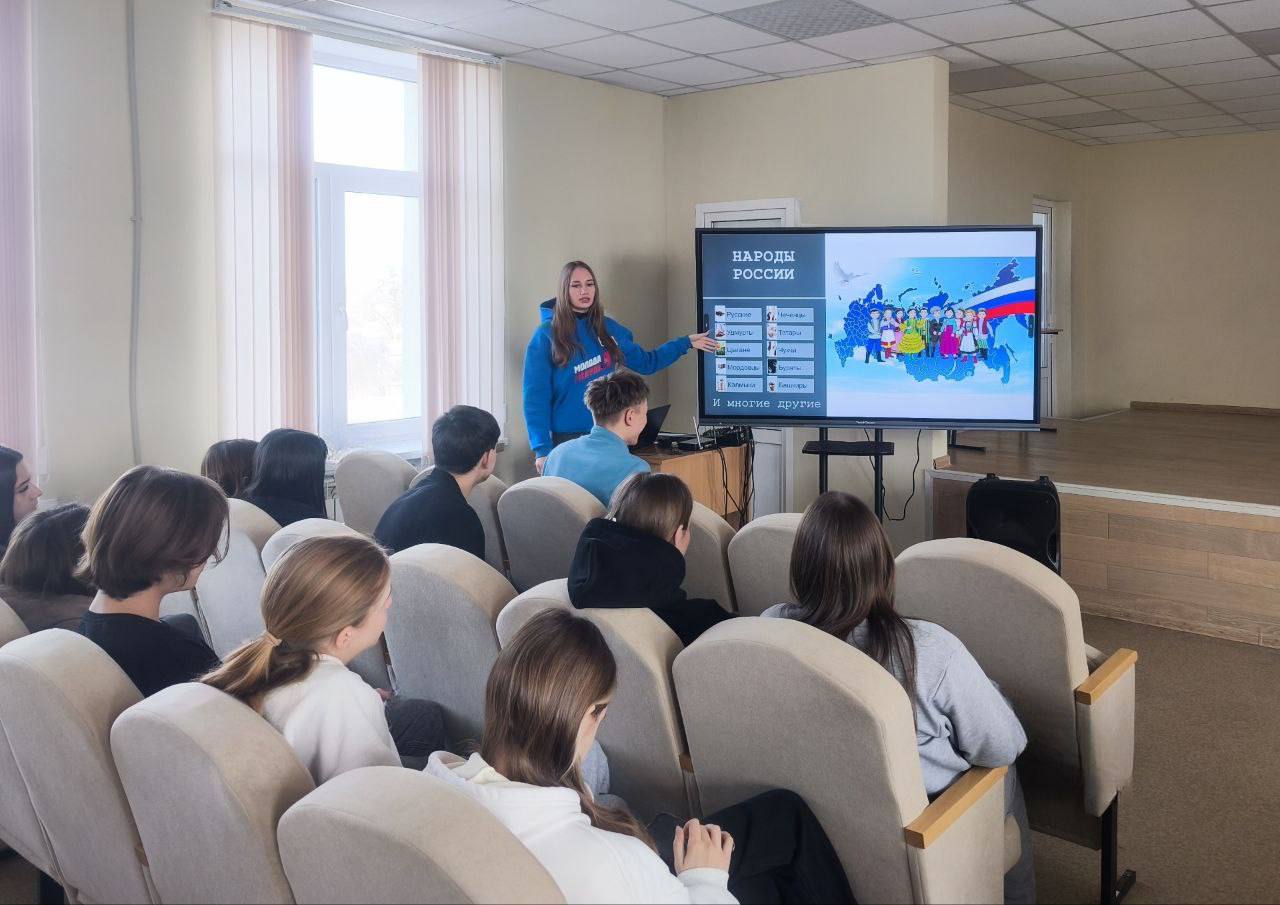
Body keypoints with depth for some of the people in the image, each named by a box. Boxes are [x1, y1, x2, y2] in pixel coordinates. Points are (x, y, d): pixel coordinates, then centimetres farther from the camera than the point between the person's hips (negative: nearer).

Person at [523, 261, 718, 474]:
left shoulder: (608, 328, 8)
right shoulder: (547, 336, -6)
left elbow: (646, 362, 22)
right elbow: (536, 397, -8)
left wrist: (685, 343, 18)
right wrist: (542, 449, -15)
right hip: (567, 440, -4)